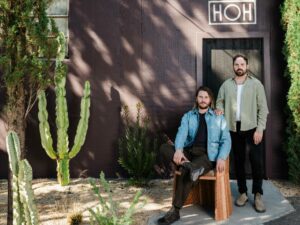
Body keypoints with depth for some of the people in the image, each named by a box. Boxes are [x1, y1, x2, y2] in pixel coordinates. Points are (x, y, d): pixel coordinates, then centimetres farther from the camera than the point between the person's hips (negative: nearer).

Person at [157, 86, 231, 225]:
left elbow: (226, 140, 3)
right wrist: (179, 150, -25)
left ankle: (175, 211, -21)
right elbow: (182, 133, -3)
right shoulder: (188, 116, 15)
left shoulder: (219, 118, 12)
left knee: (185, 172, -32)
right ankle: (187, 165, -39)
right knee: (164, 148, -23)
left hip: (207, 155, -3)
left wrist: (221, 158, -17)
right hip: (189, 151, 3)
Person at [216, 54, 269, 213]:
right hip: (233, 128, 3)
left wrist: (260, 128, -11)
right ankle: (242, 192, 21)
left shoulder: (256, 84, 0)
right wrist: (219, 108, -10)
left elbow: (263, 108, -2)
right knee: (238, 161, 9)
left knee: (257, 161, -6)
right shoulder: (226, 85, 8)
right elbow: (220, 100, 14)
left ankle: (257, 195, 7)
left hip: (252, 128, -2)